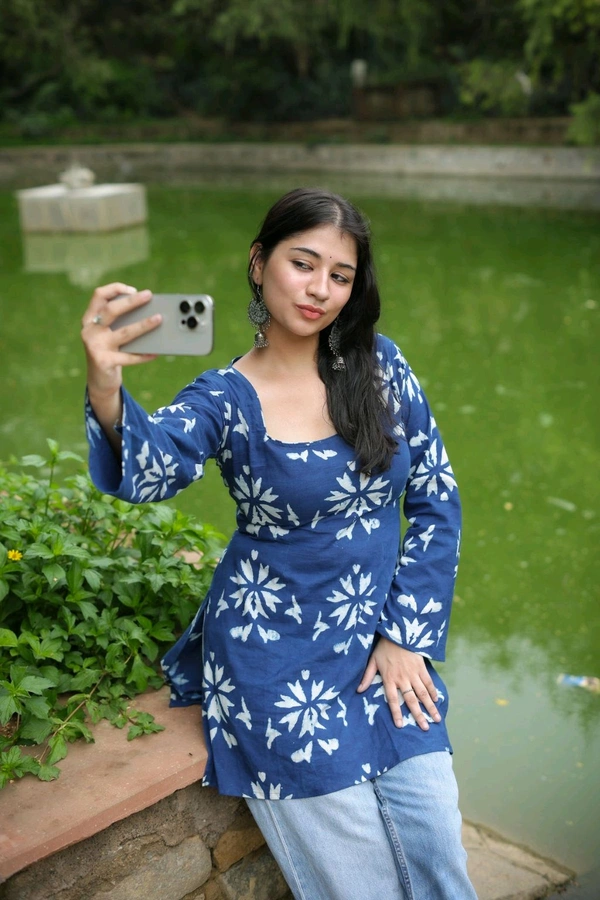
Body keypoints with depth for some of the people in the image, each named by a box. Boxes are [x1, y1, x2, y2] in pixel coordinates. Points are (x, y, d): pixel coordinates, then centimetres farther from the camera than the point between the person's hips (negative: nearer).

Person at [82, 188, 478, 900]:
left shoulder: (379, 366, -1)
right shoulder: (225, 399, -9)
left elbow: (436, 500, 1)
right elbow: (152, 467, -30)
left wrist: (407, 635, -4)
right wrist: (106, 393, -52)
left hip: (389, 644, 3)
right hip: (277, 660, -3)